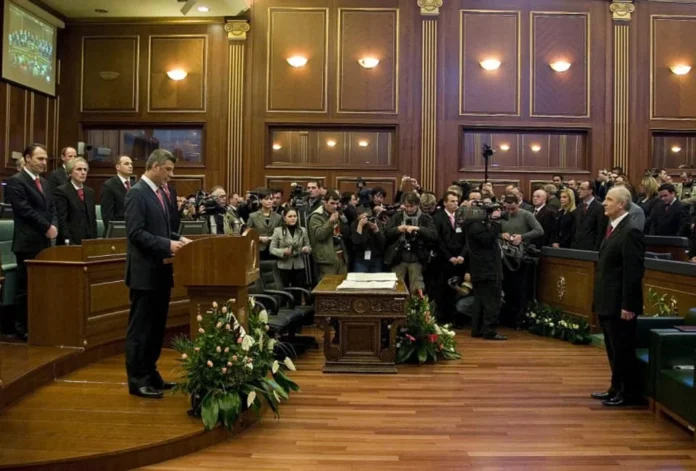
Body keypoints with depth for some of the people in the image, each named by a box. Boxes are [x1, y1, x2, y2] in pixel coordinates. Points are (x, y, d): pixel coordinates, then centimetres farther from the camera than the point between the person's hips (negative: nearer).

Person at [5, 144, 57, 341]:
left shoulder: (45, 183, 18)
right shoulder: (16, 181, -7)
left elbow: (52, 208, 17)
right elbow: (24, 209, -16)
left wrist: (53, 226, -2)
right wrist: (46, 227, -14)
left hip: (44, 242, 8)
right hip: (28, 243, -8)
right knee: (26, 287, -1)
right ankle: (22, 328, 8)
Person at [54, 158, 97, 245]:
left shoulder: (90, 192, 15)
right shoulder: (61, 191, -4)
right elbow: (61, 220, -10)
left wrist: (94, 239, 7)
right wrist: (68, 242, -17)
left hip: (89, 241, 5)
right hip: (71, 242, -5)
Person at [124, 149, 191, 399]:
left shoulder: (160, 193, 14)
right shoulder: (137, 193, -13)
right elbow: (136, 233, -21)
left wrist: (178, 239, 4)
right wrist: (167, 245, -23)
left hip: (160, 271, 9)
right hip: (145, 271, -9)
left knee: (157, 326, 15)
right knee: (140, 328, 0)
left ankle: (150, 374, 27)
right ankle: (137, 380, 9)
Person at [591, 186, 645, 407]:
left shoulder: (630, 232, -17)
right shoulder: (613, 229, 12)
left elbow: (634, 271, -20)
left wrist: (628, 306, -21)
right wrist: (600, 300, 16)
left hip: (620, 305, -9)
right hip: (607, 303, 9)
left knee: (623, 350, 3)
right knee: (614, 350, 18)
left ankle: (630, 394, 15)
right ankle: (616, 389, 30)